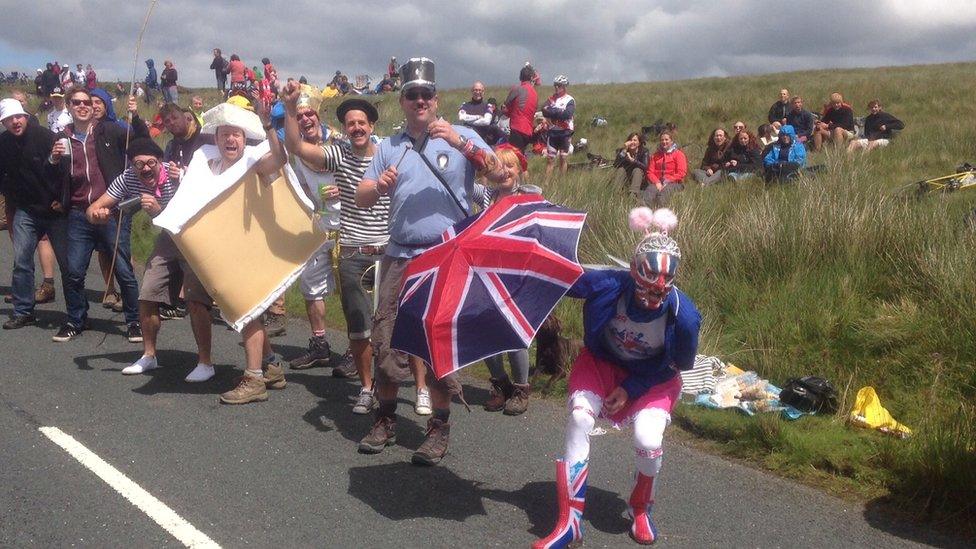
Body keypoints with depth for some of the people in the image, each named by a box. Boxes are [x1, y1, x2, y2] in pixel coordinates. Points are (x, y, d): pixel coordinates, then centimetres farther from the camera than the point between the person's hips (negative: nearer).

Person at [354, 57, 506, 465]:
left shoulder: (460, 136, 4)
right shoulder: (389, 147, 13)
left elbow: (500, 175, -9)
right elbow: (361, 200, 9)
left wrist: (461, 143, -20)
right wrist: (378, 187, -13)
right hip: (400, 256, 4)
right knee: (385, 336, 3)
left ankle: (439, 427, 11)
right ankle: (386, 420, 19)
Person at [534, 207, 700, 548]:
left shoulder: (683, 315, -29)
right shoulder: (607, 285, -29)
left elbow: (679, 364, -11)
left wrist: (630, 389, -14)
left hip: (652, 378, -1)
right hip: (602, 363, 1)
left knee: (648, 438, -25)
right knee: (579, 419, -26)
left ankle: (641, 507, 11)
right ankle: (569, 520, -15)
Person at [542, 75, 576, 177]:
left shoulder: (570, 100, -3)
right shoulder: (551, 98, 9)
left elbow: (567, 114, -19)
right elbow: (544, 111, -6)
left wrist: (552, 111, -13)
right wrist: (559, 112, -19)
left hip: (565, 132, -3)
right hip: (553, 132, 3)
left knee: (563, 159, 5)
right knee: (550, 159, 1)